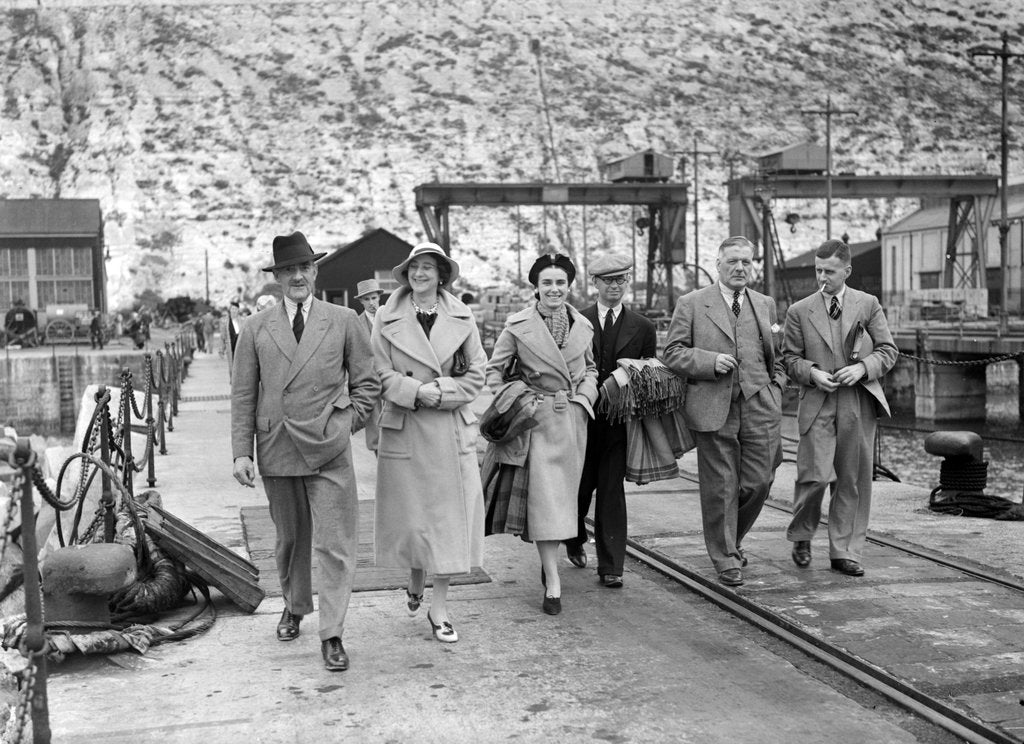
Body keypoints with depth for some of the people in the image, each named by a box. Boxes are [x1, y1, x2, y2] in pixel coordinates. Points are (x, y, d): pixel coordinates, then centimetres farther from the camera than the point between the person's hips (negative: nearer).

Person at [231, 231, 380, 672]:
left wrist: (347, 422, -1)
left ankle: (332, 635, 3)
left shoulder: (344, 322, 3)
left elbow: (367, 382, 9)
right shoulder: (255, 329, 5)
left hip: (328, 451, -2)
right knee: (289, 538, 17)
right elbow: (243, 395, 5)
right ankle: (295, 607, 40)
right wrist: (241, 452, -1)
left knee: (334, 544, -5)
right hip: (275, 450, 2)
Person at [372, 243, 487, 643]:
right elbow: (382, 375, -2)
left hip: (452, 429, 1)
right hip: (404, 429, -1)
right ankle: (415, 584, 36)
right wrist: (418, 391, -17)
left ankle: (439, 606, 11)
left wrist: (441, 392, -11)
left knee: (450, 512, 0)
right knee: (410, 512, 7)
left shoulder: (461, 318, 3)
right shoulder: (387, 319, 1)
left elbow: (476, 374, 3)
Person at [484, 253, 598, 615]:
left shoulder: (583, 326, 6)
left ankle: (548, 562, 32)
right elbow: (494, 369, 1)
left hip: (573, 419, 4)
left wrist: (584, 396, 2)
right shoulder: (518, 325, -5)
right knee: (544, 497, -8)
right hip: (537, 420, -4)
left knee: (564, 493, 11)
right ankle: (553, 583, -7)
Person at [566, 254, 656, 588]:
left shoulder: (643, 328, 6)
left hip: (620, 419, 0)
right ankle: (575, 539, 39)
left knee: (612, 491, 1)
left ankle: (610, 566, 9)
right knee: (580, 486, 9)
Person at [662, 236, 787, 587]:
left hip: (759, 407, 3)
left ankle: (731, 539, 29)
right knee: (720, 488, 1)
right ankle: (726, 559, 14)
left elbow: (777, 355, 24)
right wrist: (710, 361, -14)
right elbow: (672, 353, 0)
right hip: (713, 409, -3)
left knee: (758, 482, 2)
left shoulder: (766, 305, 16)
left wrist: (776, 387, 9)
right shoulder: (691, 304, 4)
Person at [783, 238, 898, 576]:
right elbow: (791, 358, 9)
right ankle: (800, 537, 16)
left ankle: (844, 552, 15)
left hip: (860, 402, 2)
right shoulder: (799, 311, 5)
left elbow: (888, 350, 7)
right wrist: (812, 373, -11)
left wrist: (862, 367, -11)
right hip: (818, 404, -1)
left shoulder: (868, 304, 7)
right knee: (816, 476, -10)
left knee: (853, 481, 4)